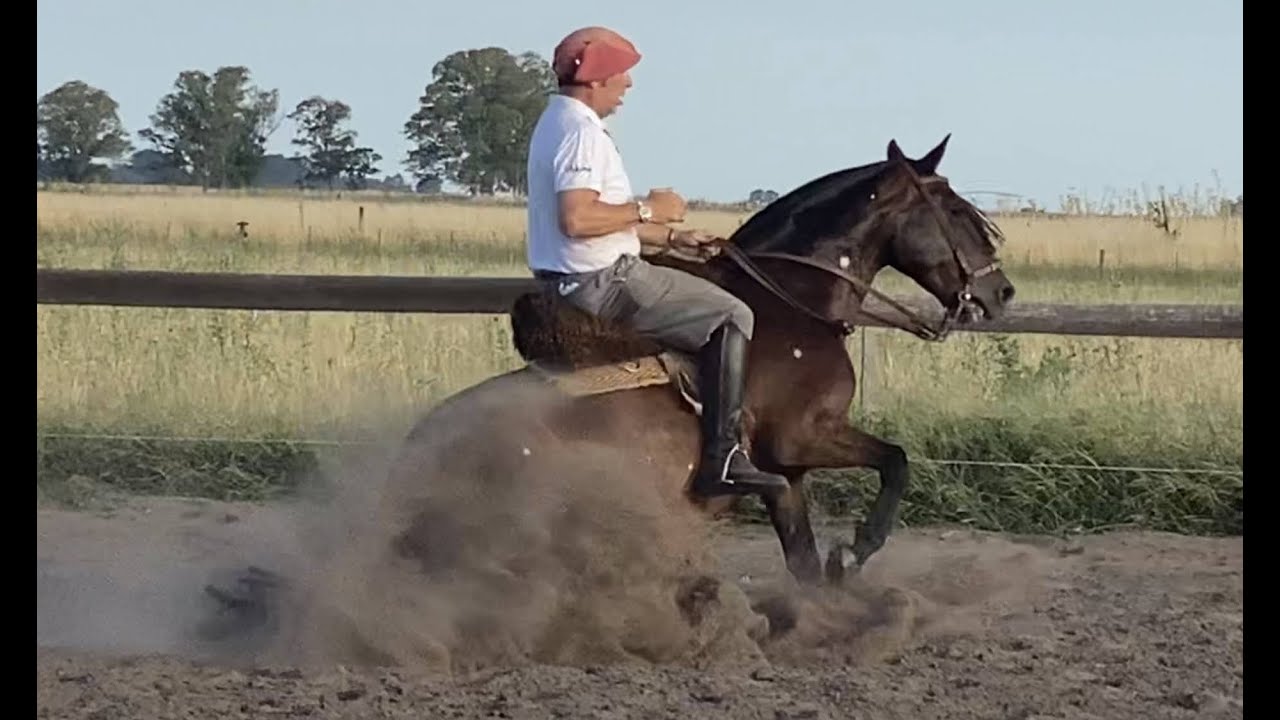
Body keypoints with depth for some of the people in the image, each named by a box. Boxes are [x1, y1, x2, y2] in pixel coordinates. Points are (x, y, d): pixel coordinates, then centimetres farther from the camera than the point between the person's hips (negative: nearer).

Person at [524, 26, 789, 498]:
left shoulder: (558, 123, 16)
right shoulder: (581, 132, -19)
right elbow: (577, 218, -31)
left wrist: (671, 238, 16)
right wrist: (648, 209, -18)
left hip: (571, 283, 11)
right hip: (604, 284, -11)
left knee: (707, 302, 30)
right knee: (731, 317, -8)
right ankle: (722, 457, -13)